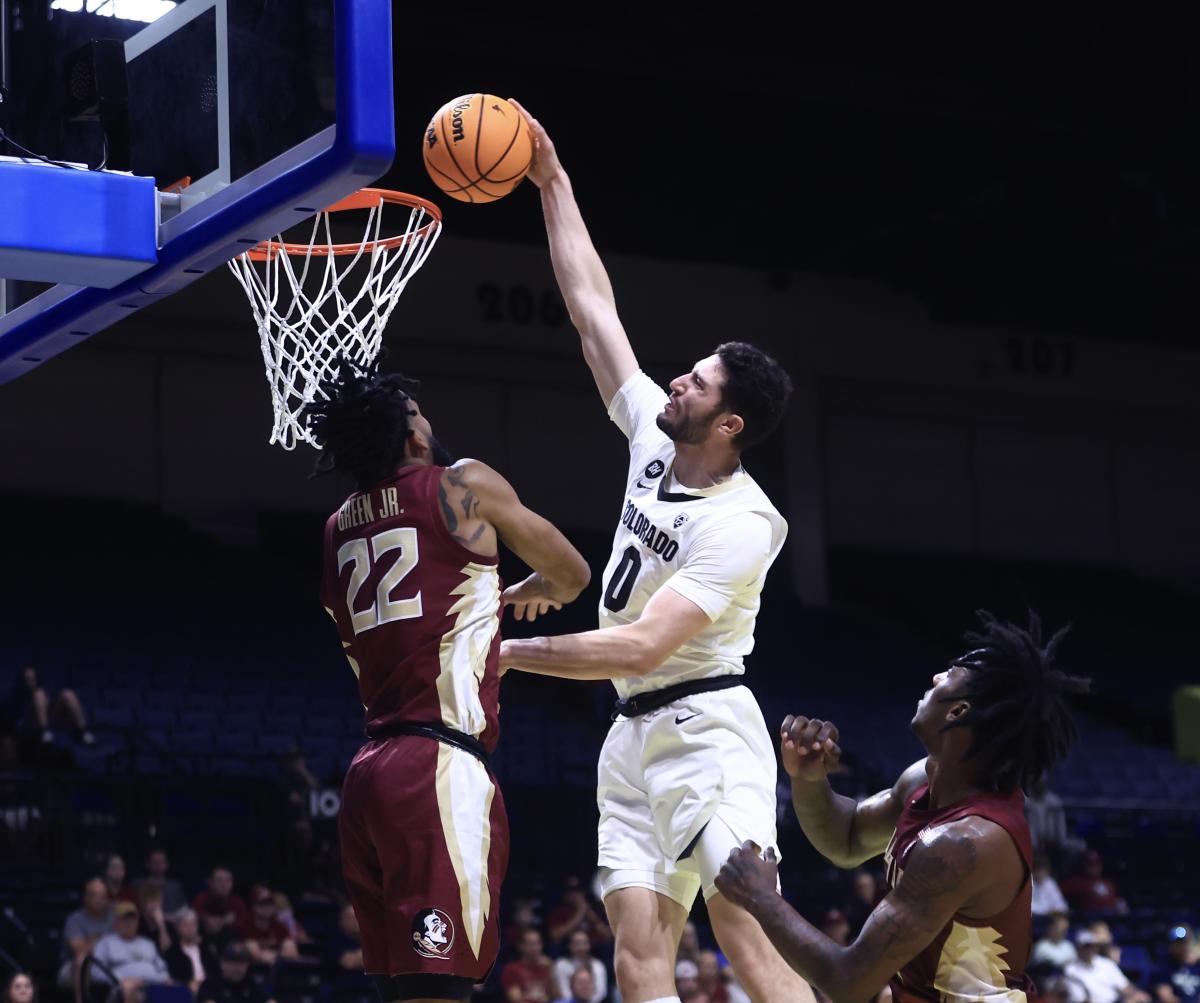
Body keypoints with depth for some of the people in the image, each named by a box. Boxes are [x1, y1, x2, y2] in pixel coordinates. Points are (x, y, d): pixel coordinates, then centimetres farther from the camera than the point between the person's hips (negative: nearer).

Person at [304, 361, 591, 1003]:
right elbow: (573, 575, 13)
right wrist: (534, 590, 35)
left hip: (369, 772, 7)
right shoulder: (462, 486, 1)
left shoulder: (336, 529, 18)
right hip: (441, 766, -7)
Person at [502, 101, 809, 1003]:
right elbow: (593, 306, 10)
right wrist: (551, 182, 9)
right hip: (635, 730, 8)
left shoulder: (742, 524, -18)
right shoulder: (654, 439, 4)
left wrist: (508, 653, -22)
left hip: (706, 730, -8)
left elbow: (642, 645, -24)